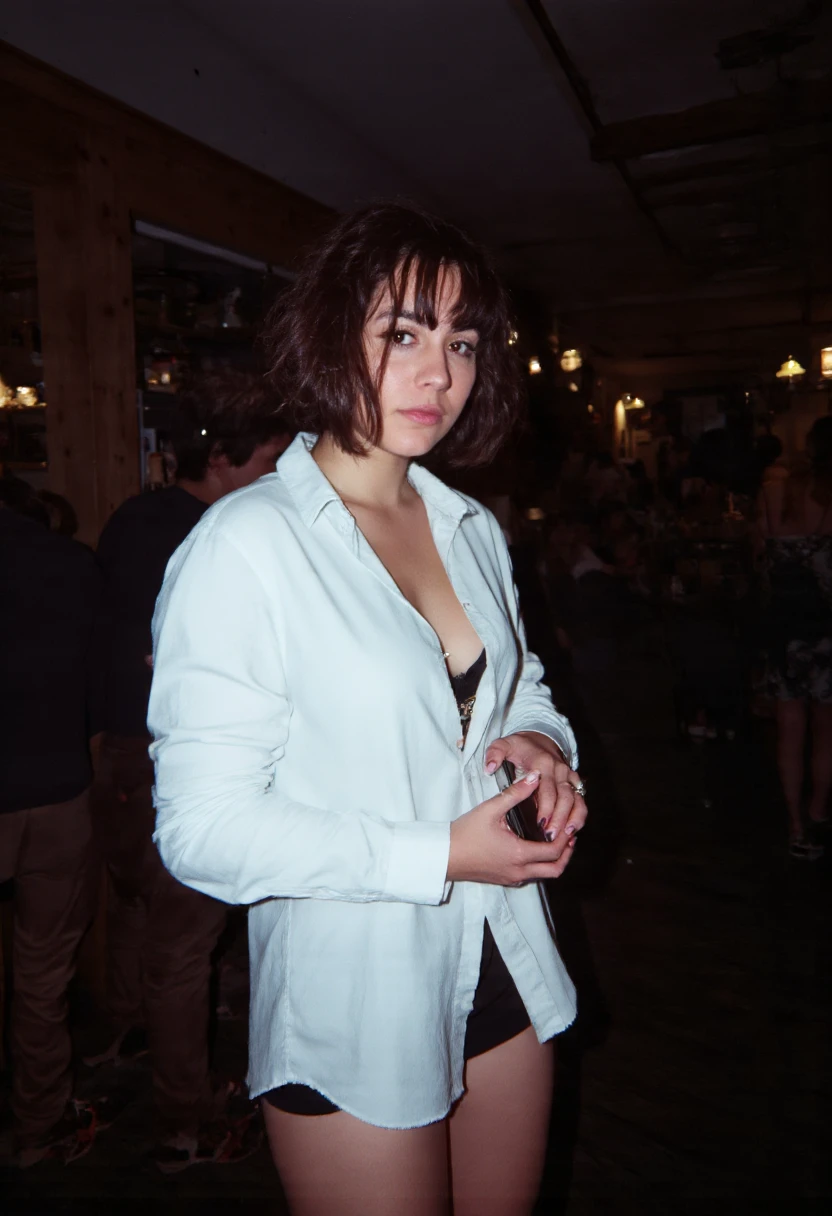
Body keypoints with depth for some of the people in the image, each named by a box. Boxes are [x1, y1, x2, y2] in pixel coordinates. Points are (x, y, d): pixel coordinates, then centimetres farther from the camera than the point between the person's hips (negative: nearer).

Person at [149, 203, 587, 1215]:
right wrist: (437, 857, -21)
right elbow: (205, 829, -20)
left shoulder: (473, 529, 4)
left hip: (505, 975, 7)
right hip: (353, 1017, -6)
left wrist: (543, 740, -6)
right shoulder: (244, 545, -18)